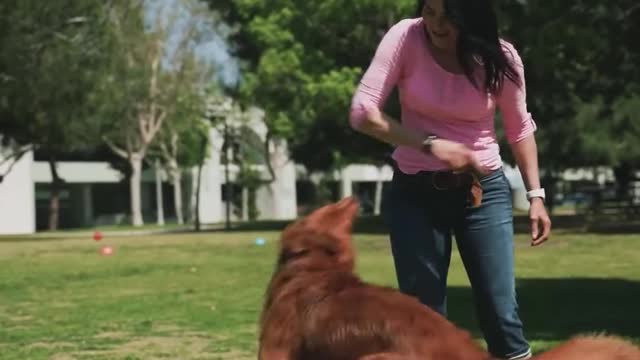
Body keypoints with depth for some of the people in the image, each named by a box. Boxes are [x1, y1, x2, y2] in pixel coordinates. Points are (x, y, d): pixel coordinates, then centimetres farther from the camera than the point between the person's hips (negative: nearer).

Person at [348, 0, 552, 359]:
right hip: (415, 191, 0)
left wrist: (536, 194, 2)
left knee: (502, 312, -5)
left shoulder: (500, 56, -8)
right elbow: (362, 112, -16)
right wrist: (429, 144, -25)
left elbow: (520, 128, 7)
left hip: (484, 189, 0)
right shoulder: (406, 37, -12)